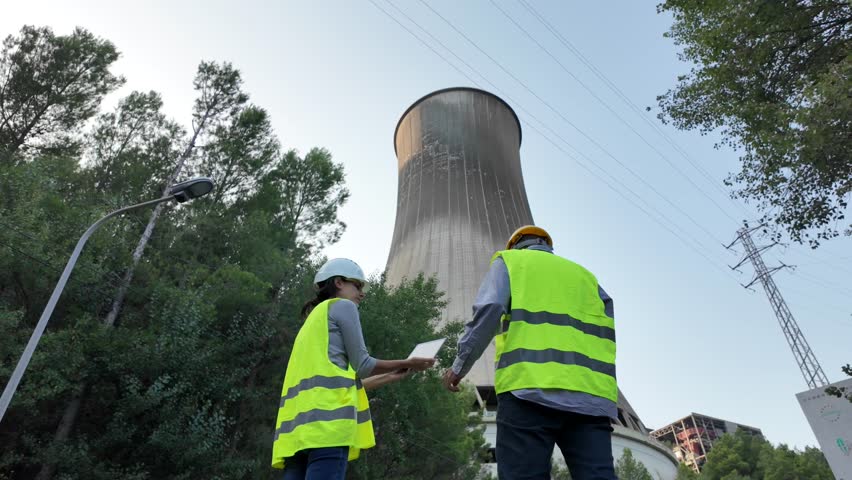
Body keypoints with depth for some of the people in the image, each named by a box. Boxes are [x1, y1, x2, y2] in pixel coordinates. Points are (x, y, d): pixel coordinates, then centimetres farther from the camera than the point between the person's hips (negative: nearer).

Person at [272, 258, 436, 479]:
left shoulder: (314, 319, 33)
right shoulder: (343, 306, 7)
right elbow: (361, 365, 2)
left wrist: (393, 376, 33)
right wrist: (405, 364, 16)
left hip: (301, 422, 9)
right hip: (327, 417, -9)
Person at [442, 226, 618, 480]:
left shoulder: (508, 261, 18)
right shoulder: (585, 276, 30)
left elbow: (489, 309, -1)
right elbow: (606, 332, 16)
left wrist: (459, 366, 5)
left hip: (530, 387, -4)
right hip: (591, 395, 4)